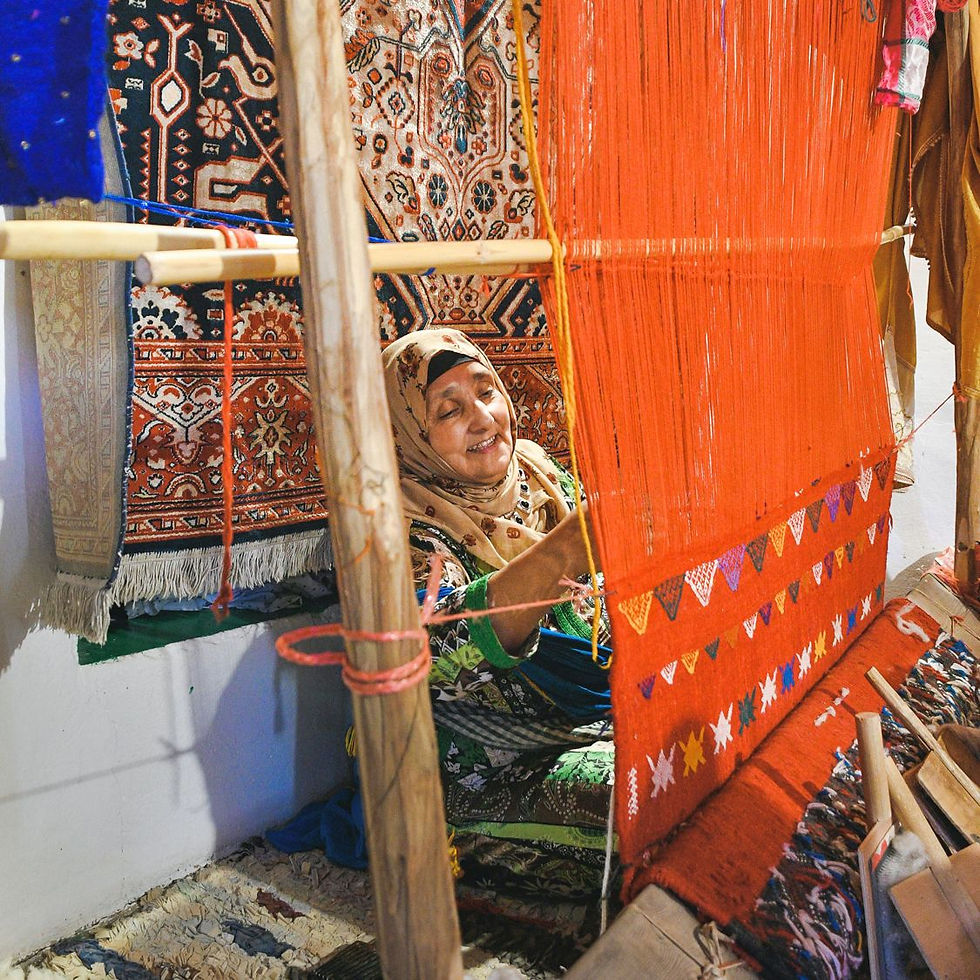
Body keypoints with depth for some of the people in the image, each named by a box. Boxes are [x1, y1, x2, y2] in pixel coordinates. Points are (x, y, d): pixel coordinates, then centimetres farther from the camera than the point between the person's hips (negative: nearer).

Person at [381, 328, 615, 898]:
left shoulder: (543, 477, 6)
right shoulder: (405, 523, -12)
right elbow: (439, 647, -32)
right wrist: (565, 549, -45)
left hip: (608, 713, 6)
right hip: (503, 775, -6)